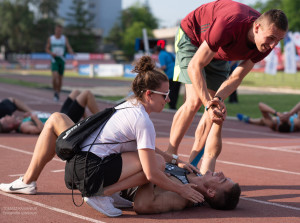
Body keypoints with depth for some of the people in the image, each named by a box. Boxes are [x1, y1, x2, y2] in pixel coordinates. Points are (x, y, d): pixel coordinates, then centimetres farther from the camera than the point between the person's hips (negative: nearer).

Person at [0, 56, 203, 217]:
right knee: (158, 163, -11)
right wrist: (181, 190, -4)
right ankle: (103, 193, -13)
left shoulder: (129, 105, 14)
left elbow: (146, 147, 29)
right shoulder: (143, 122, -11)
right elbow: (151, 174, -15)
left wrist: (175, 161, 26)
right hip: (92, 172, -8)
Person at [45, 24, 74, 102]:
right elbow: (47, 49, 9)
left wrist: (72, 53, -25)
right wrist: (51, 53, -12)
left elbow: (69, 48, -3)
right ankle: (55, 92, -1)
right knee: (55, 76, -20)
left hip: (62, 60, 2)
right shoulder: (50, 39, 2)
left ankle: (58, 93, 23)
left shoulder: (65, 38, 2)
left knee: (60, 78, 7)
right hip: (54, 60, -2)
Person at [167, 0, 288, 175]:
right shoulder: (229, 25, -43)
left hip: (219, 54, 6)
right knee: (194, 100, -22)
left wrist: (218, 99, -35)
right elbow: (195, 66, -37)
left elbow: (236, 77, -16)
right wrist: (209, 104, -42)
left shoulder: (266, 44, -23)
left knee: (217, 113, -3)